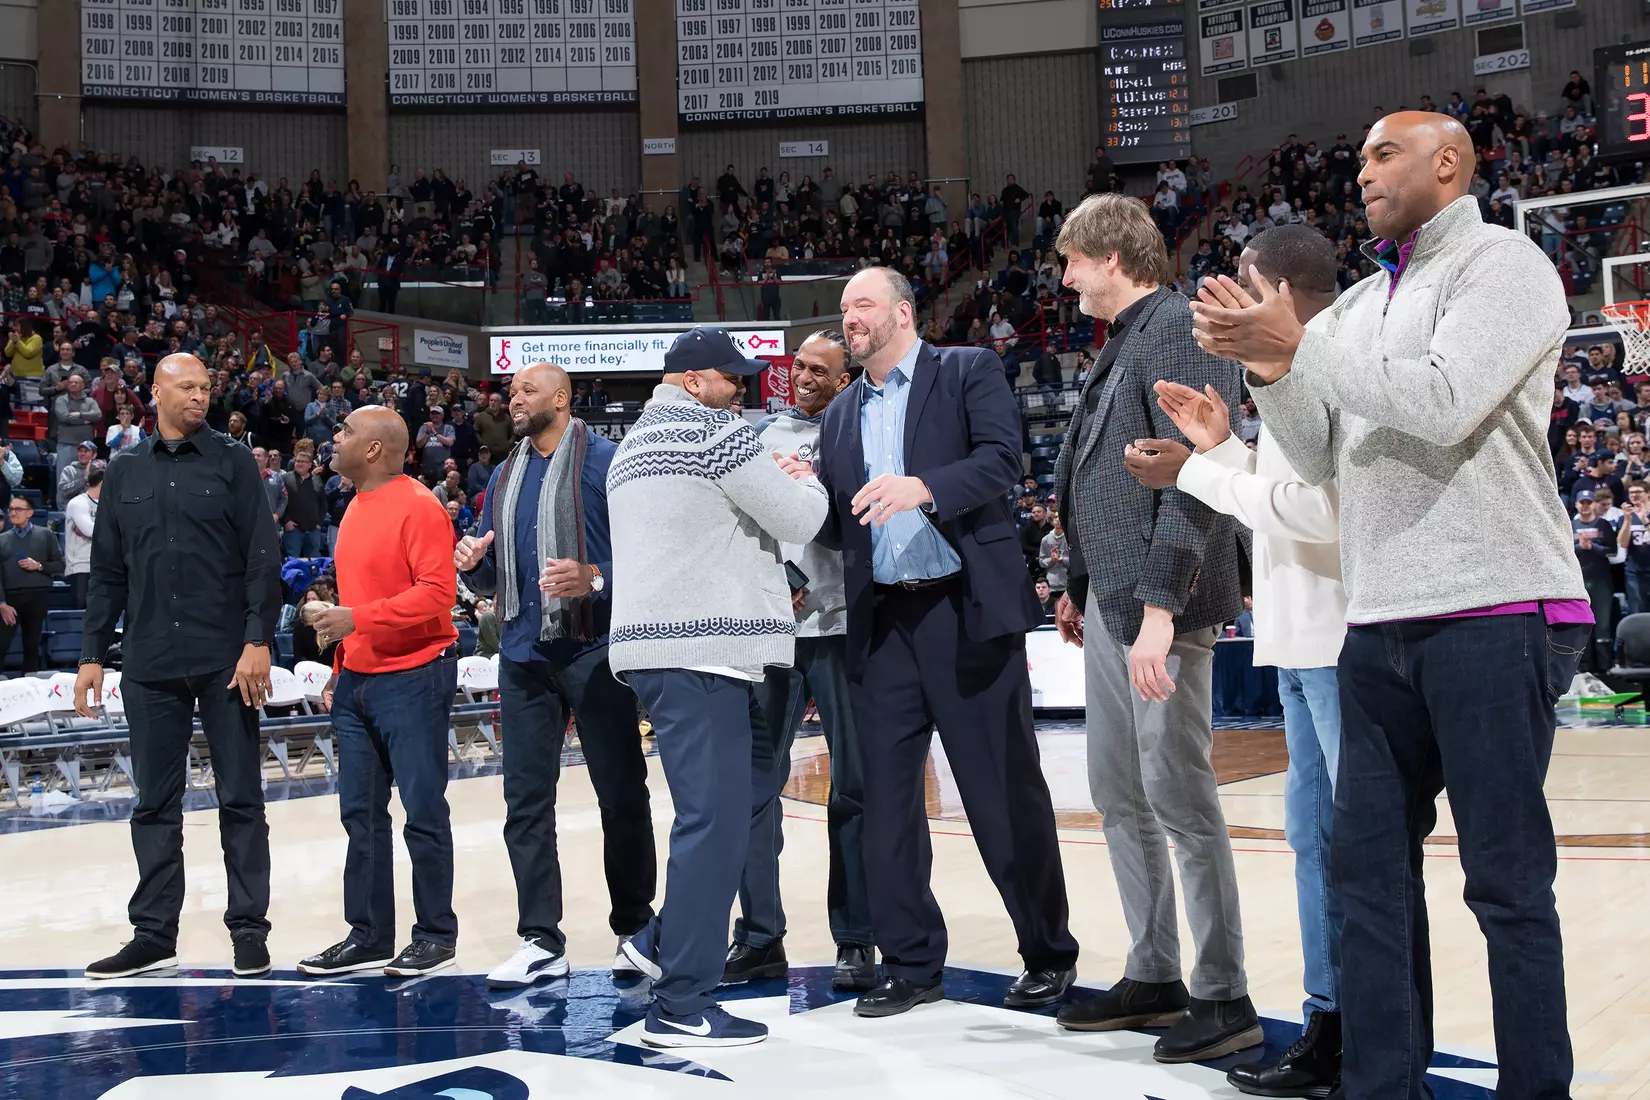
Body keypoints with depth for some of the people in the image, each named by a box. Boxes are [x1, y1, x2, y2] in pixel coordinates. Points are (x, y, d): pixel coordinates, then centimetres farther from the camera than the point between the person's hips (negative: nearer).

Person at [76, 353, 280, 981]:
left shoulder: (233, 464, 3)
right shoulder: (125, 474, 11)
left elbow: (262, 559, -3)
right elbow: (107, 572, 13)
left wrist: (258, 640, -12)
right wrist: (92, 654, 8)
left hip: (225, 664, -3)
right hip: (149, 665, 3)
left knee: (240, 799, 2)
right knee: (154, 804, 7)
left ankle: (249, 929, 10)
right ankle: (154, 935, 15)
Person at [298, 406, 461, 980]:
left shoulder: (418, 507, -12)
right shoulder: (356, 508, 15)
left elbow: (437, 593, -20)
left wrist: (358, 619, -23)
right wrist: (340, 667, 18)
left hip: (412, 680, -9)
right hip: (357, 683, 9)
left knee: (423, 812, -1)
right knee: (361, 813, 10)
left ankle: (437, 936, 9)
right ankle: (369, 936, 18)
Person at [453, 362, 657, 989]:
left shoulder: (605, 461, -3)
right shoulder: (504, 478, 16)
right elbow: (490, 580, 21)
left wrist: (595, 578, -23)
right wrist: (472, 564, -1)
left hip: (594, 651, -6)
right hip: (524, 656, 6)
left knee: (621, 795, 3)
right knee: (526, 801, 3)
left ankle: (634, 929, 17)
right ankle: (540, 942, 9)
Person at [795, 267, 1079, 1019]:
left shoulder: (968, 371, 3)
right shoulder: (841, 415, 17)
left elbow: (1002, 458, -13)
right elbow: (840, 527, 15)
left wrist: (921, 486, -27)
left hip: (966, 610, -5)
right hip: (881, 623, 5)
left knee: (1006, 793, 1)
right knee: (886, 799, 5)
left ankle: (1048, 955, 15)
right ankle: (910, 964, 16)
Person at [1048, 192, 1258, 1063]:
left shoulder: (1178, 328, -11)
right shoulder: (1122, 343, 18)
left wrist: (1159, 606, -25)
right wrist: (1080, 585, 21)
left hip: (1159, 606, -10)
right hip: (1108, 602, 10)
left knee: (1181, 801, -5)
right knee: (1119, 796, 13)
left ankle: (1223, 997, 5)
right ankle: (1153, 976, 23)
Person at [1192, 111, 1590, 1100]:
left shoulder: (1502, 265, -2)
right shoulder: (1361, 301, 19)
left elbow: (1443, 404, -18)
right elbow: (1320, 458, 15)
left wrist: (1299, 347, -12)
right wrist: (1268, 369, 0)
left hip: (1495, 613, -7)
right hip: (1383, 621, 7)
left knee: (1507, 877, -4)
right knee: (1371, 864, 6)